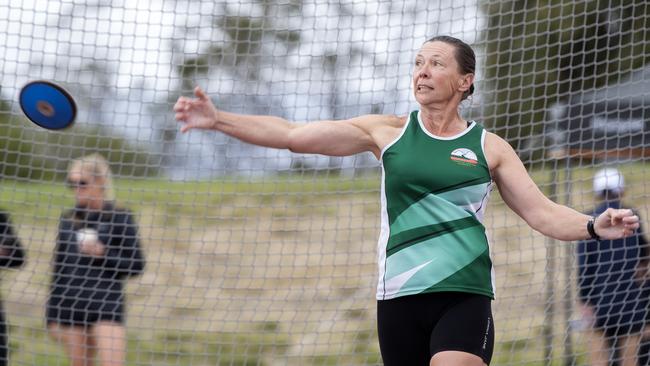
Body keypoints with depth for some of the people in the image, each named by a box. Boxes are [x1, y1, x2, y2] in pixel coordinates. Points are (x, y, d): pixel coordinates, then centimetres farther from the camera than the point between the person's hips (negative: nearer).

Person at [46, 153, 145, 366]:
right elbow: (58, 268, 15)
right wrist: (52, 316, 13)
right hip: (71, 305, 4)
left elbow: (137, 265, 0)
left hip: (107, 306, -4)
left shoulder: (120, 219, 0)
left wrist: (104, 254, -15)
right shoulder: (68, 220, 11)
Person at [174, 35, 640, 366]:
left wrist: (595, 225, -14)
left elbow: (542, 212, 5)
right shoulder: (387, 132, 7)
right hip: (400, 298, 2)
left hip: (464, 296, -2)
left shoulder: (488, 147, 6)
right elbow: (294, 135, 4)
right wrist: (219, 119, -5)